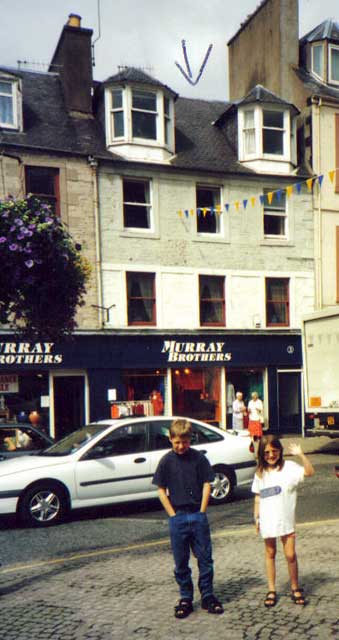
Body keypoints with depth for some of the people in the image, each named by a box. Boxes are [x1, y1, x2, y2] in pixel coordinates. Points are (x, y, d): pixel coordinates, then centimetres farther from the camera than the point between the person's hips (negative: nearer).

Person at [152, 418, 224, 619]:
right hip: (177, 518, 0)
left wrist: (201, 512, -4)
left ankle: (208, 596, 19)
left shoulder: (199, 458, -2)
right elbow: (161, 490, 2)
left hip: (198, 516, 0)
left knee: (205, 558, 6)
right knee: (181, 562, 8)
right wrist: (172, 514, -4)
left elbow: (206, 485, 1)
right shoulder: (166, 461, -2)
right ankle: (186, 599, 21)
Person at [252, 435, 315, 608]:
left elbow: (309, 472, -21)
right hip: (267, 521, 3)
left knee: (291, 555, -1)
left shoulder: (289, 467, -6)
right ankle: (271, 590, 21)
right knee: (270, 554, 11)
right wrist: (257, 517, 8)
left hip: (286, 519, -3)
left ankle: (295, 589, 18)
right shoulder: (260, 473, 5)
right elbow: (258, 496, 11)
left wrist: (301, 454, -31)